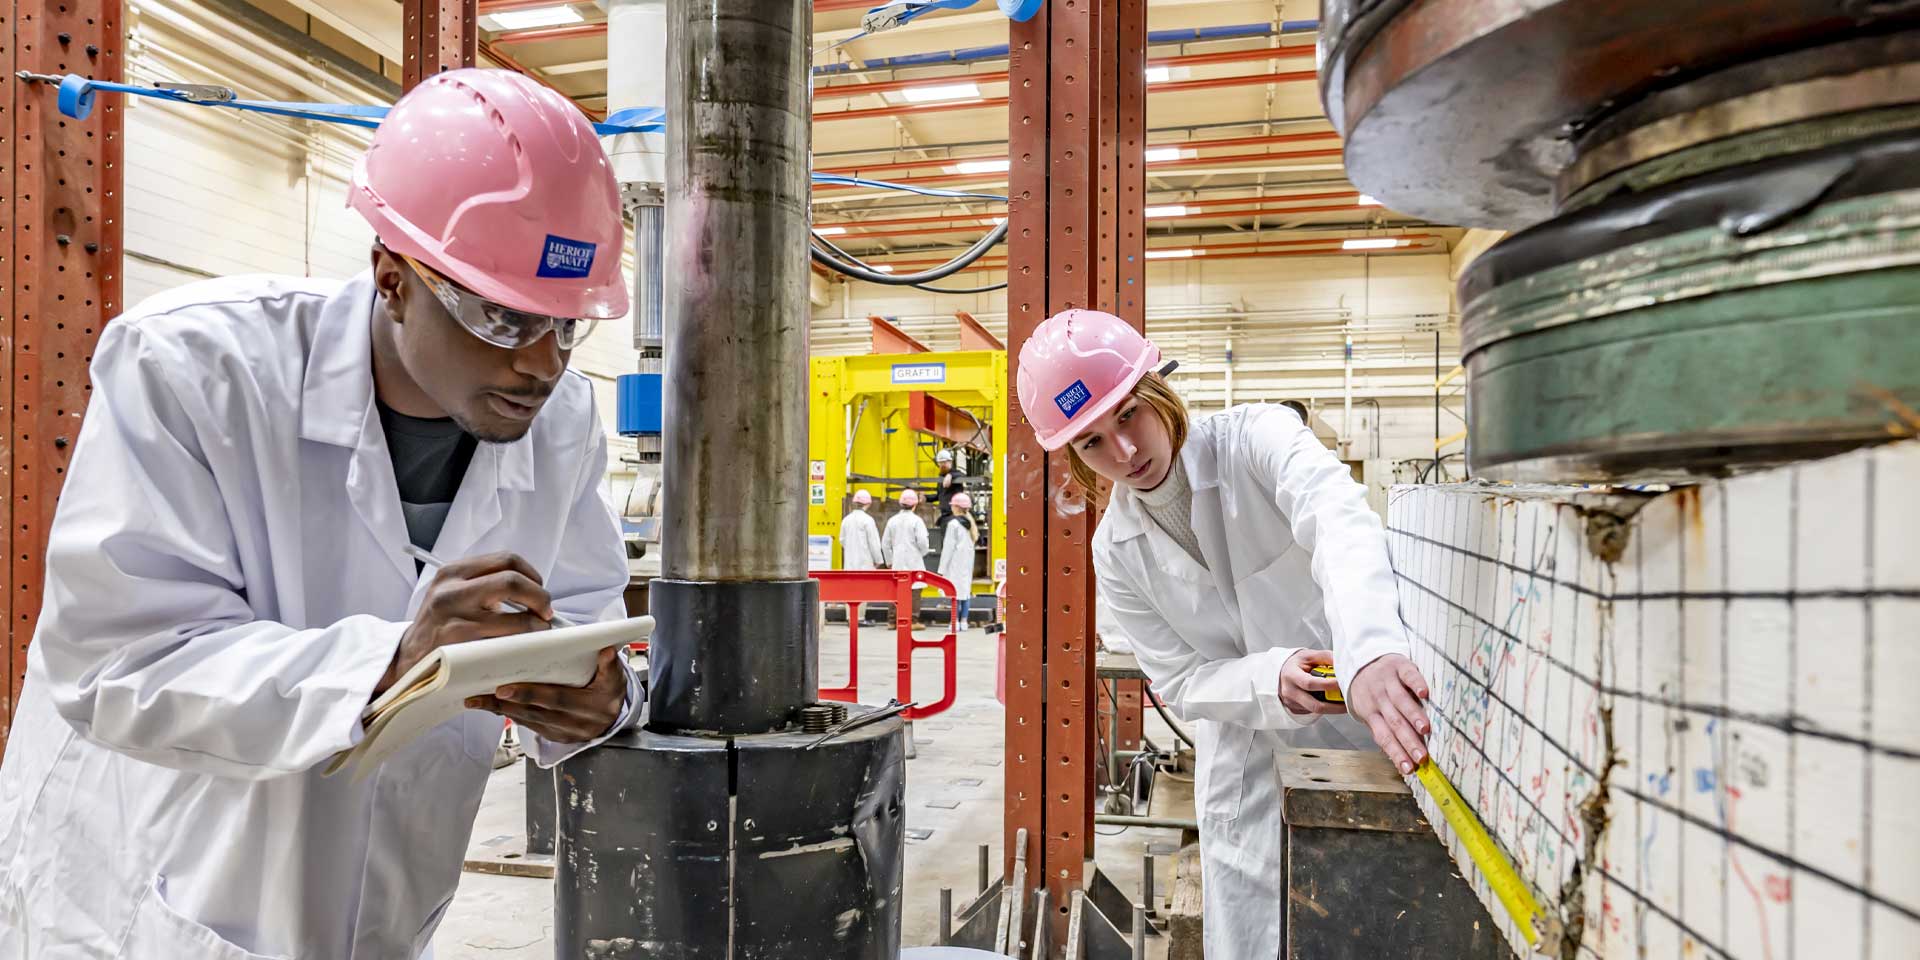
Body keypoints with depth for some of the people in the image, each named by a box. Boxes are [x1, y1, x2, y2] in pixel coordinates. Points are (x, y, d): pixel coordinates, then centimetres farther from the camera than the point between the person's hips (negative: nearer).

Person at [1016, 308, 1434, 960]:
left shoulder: (1255, 440, -16)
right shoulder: (1116, 551, -4)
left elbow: (1340, 522, -37)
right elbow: (1183, 684, -4)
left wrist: (1368, 651, -57)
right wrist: (1271, 678, -27)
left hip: (1375, 733, -3)